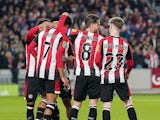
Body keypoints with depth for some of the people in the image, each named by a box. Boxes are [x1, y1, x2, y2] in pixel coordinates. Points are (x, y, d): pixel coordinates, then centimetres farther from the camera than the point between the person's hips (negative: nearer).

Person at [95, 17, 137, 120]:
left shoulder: (103, 42, -6)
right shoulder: (125, 44, 1)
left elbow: (97, 61, -7)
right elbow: (130, 64, 10)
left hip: (106, 78, -1)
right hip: (120, 78, 1)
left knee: (106, 105, 2)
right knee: (128, 103, 6)